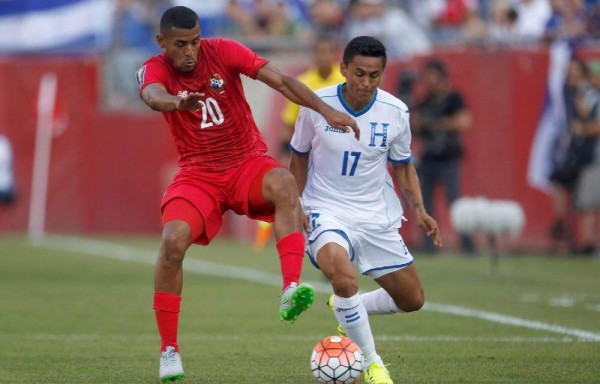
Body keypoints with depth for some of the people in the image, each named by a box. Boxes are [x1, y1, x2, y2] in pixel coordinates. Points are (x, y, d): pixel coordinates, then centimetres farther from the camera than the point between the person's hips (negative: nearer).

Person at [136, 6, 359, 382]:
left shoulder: (223, 51, -6)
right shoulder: (154, 69, -8)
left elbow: (280, 80, -14)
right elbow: (153, 95, -33)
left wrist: (325, 110, -28)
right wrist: (176, 103, -58)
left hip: (248, 163, 0)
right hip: (198, 174, 0)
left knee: (284, 183, -35)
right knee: (173, 240, -26)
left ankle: (291, 292, -46)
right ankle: (169, 349, -12)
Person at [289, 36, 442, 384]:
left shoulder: (396, 112, -7)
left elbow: (403, 166, 9)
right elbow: (299, 158, 4)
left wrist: (420, 209, -6)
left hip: (377, 216, 4)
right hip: (327, 211, -4)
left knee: (413, 300, 9)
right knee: (344, 277, -34)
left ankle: (348, 308, 38)